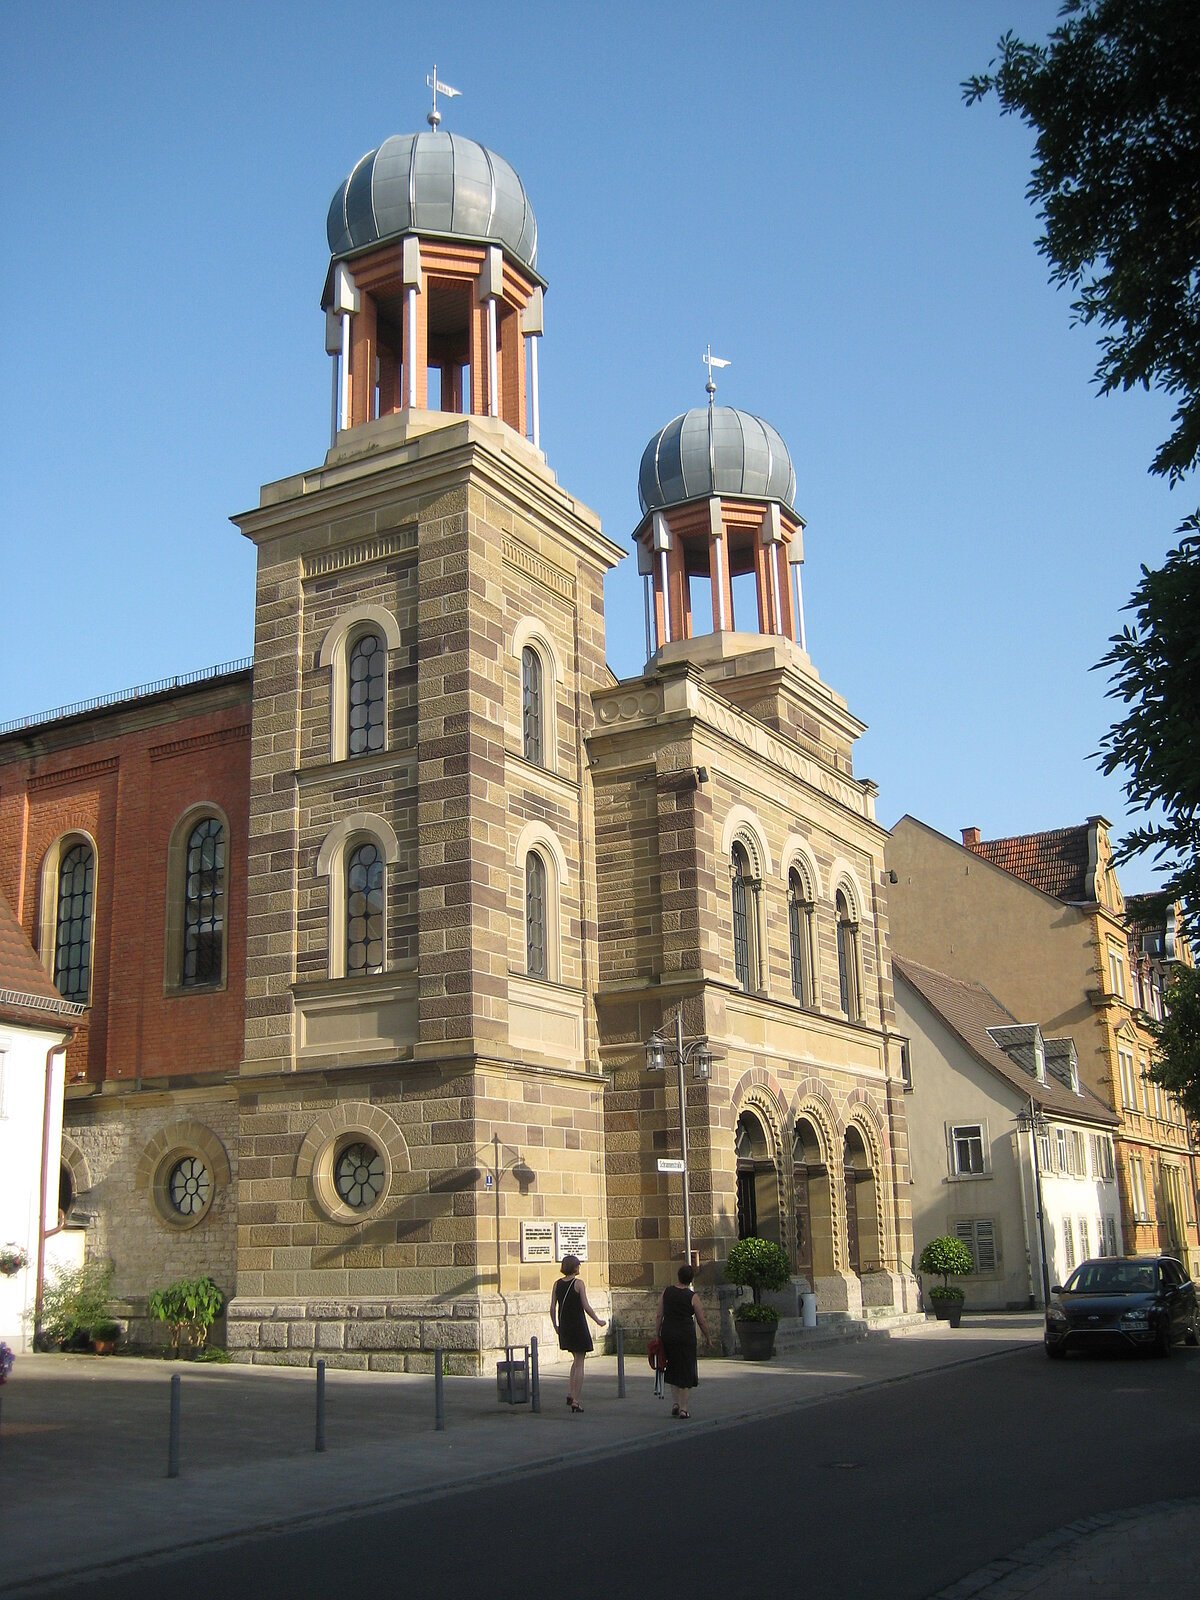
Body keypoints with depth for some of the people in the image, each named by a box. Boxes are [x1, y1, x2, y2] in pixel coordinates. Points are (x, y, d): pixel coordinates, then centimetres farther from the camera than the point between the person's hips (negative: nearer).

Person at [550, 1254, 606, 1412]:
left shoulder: (557, 1284, 4)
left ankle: (570, 1394, 14)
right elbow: (586, 1307, -12)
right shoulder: (579, 1283, -11)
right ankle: (575, 1401, 1)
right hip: (578, 1326, -6)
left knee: (577, 1360, 22)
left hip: (564, 1327, 6)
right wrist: (598, 1321, 1)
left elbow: (552, 1308, 4)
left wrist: (556, 1326, 16)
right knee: (579, 1364, 2)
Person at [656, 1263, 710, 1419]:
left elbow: (660, 1315, 4)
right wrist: (707, 1337, 12)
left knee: (673, 1368, 19)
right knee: (686, 1370, 5)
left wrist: (657, 1333, 11)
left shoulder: (667, 1291, 3)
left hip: (667, 1334, 3)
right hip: (686, 1335, -3)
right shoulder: (692, 1297, -7)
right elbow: (701, 1321, -2)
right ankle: (684, 1408, 4)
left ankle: (677, 1402, 11)